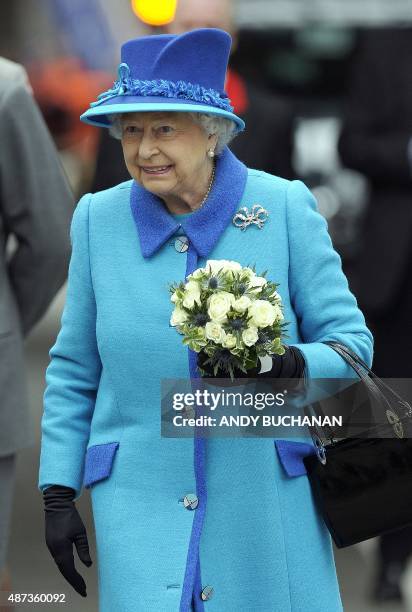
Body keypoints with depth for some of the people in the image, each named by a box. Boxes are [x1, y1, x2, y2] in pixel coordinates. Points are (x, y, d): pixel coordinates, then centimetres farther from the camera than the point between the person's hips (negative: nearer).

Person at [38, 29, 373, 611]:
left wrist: (288, 365, -23)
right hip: (141, 506, 1)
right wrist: (59, 494, 5)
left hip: (266, 507, -1)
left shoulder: (285, 208, -5)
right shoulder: (99, 220, 2)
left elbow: (351, 341, -2)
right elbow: (73, 372, 10)